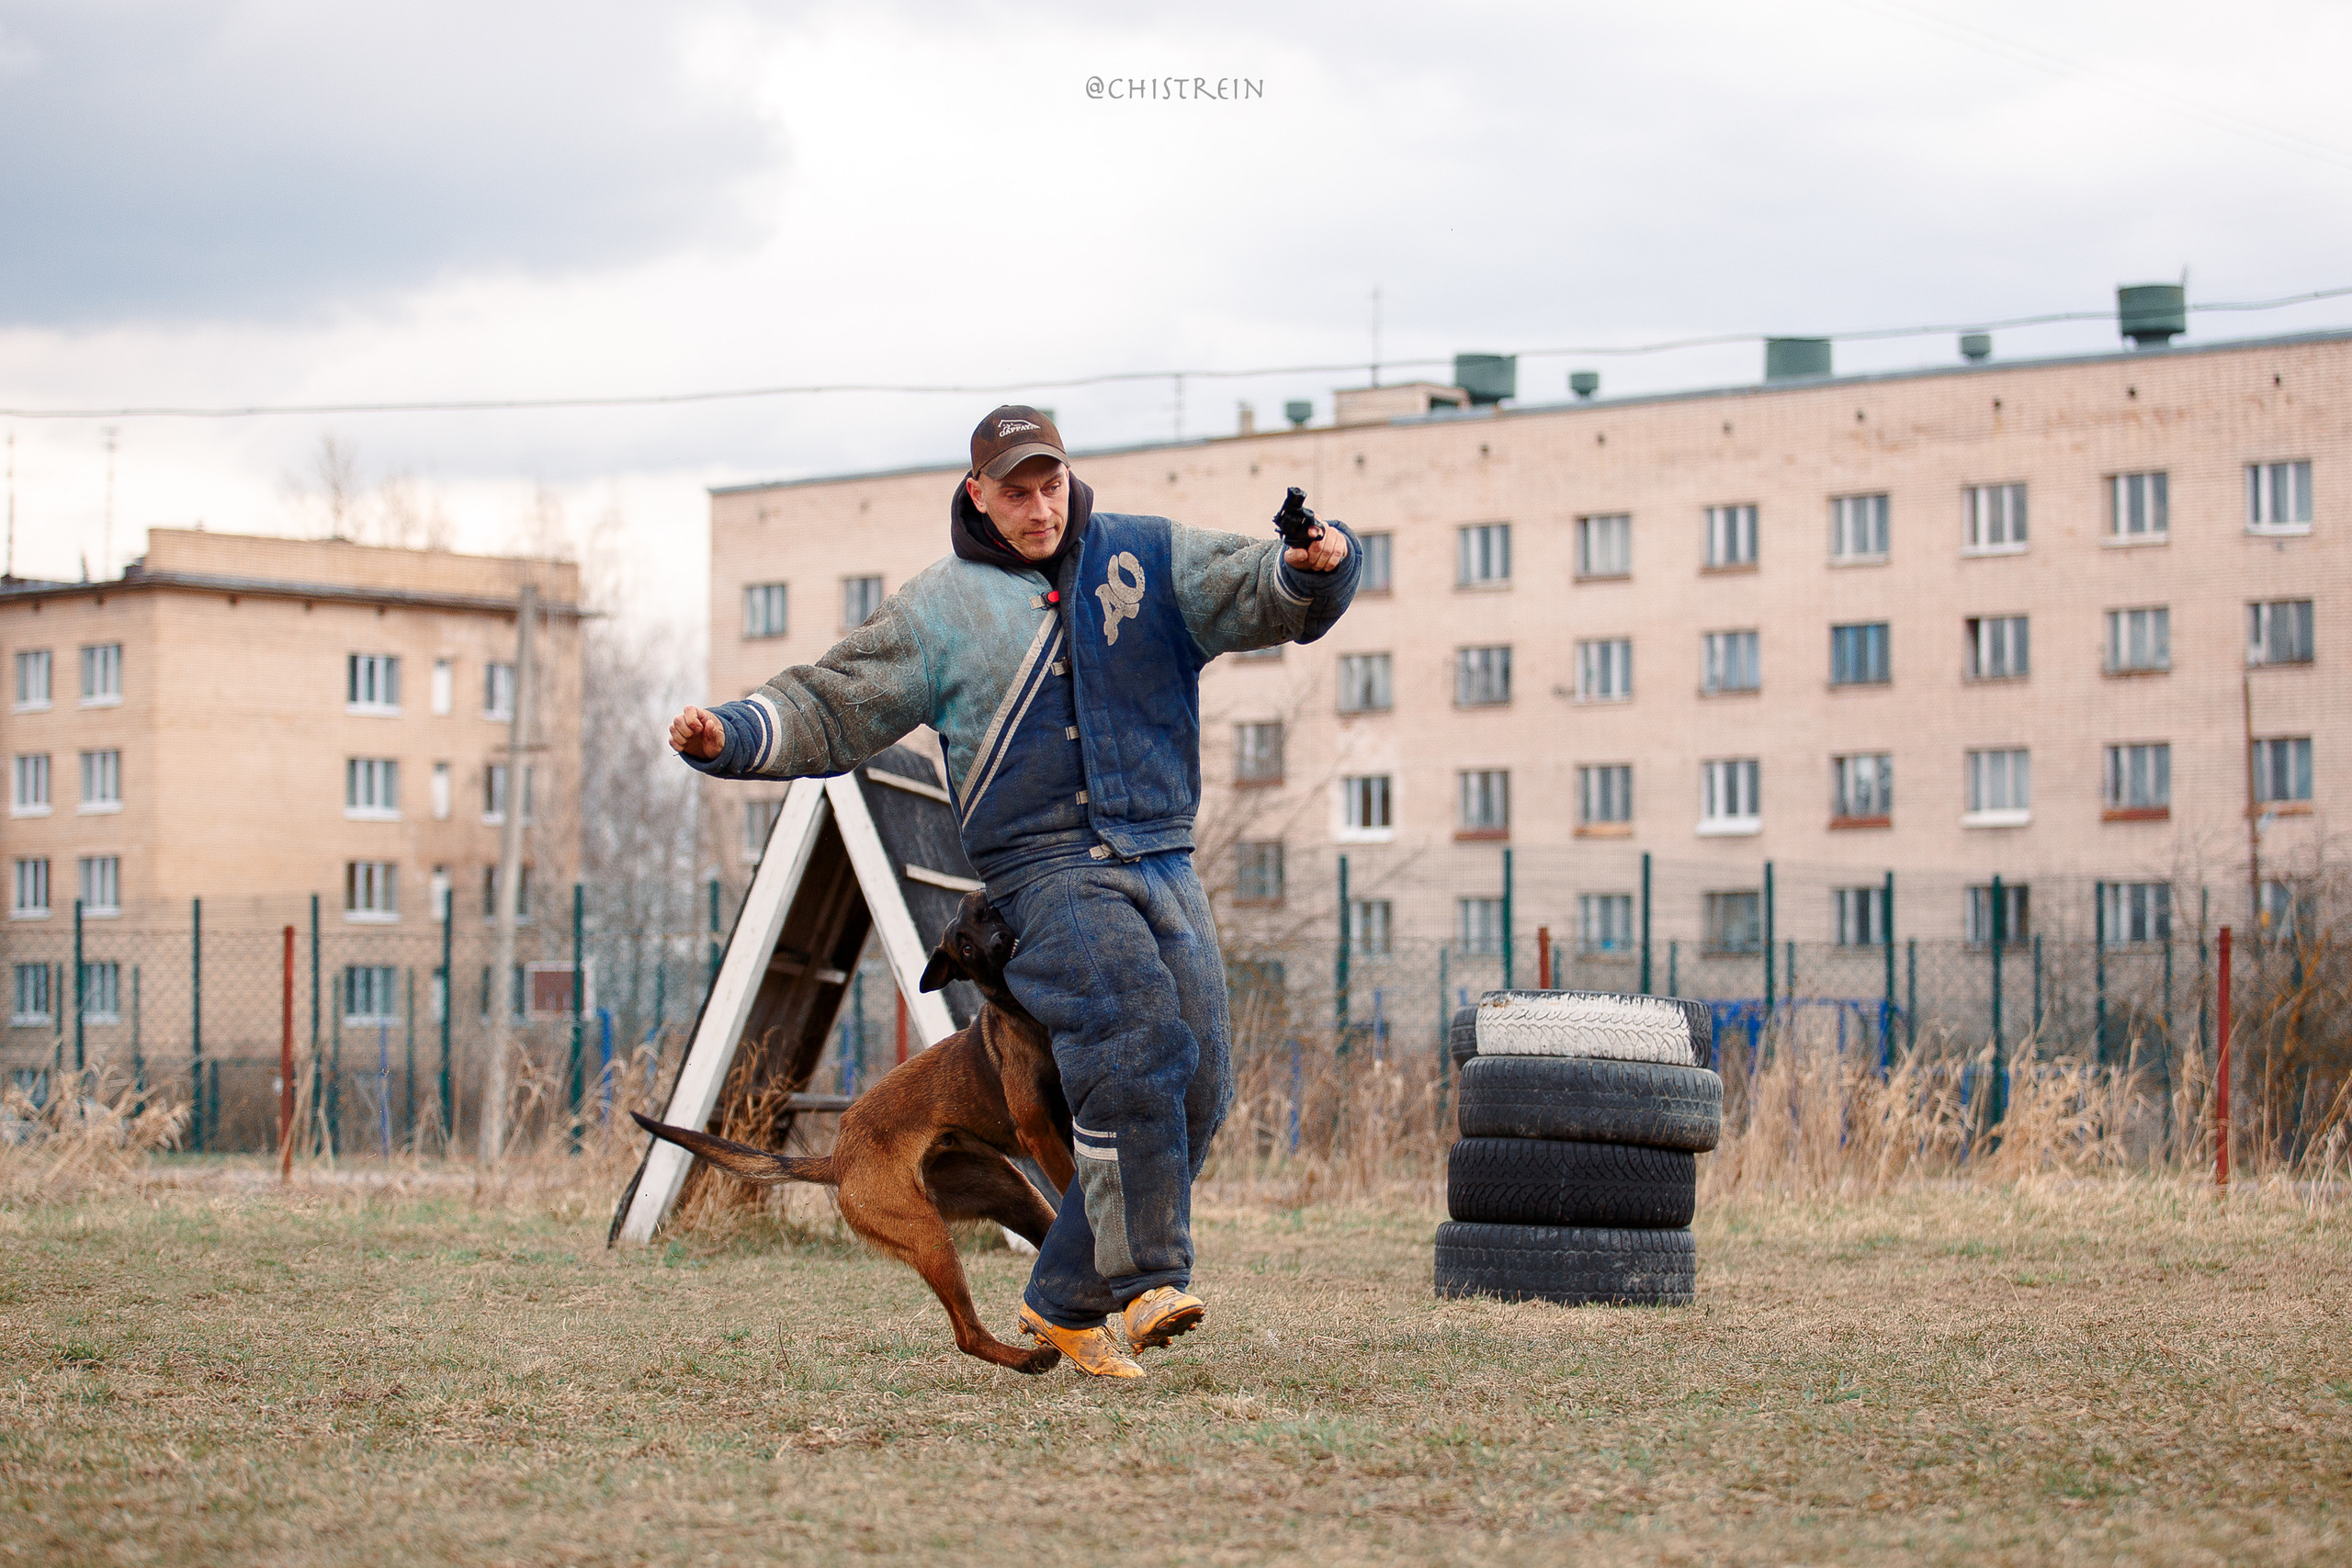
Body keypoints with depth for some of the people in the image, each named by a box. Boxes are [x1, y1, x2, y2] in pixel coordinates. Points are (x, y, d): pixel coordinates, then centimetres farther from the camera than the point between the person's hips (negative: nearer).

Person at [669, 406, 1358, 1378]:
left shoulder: (1147, 558, 12)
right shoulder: (941, 607, 7)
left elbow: (1265, 596, 3)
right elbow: (829, 711, 5)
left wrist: (1317, 565, -20)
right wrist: (729, 736, -12)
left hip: (1162, 859, 4)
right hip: (1047, 867, -4)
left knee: (1195, 1087, -1)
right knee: (1136, 1043, -26)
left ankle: (1065, 1300, 9)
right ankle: (1146, 1278, -21)